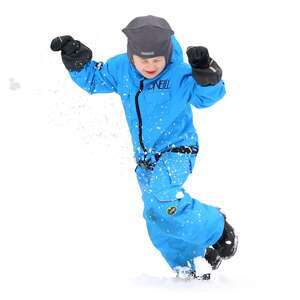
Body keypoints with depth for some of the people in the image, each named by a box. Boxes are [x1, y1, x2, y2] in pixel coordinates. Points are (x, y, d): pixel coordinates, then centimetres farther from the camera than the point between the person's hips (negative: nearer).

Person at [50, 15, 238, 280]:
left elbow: (207, 96, -24)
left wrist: (206, 75, -42)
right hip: (145, 157, 6)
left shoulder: (180, 74, -18)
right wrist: (77, 61, -4)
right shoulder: (120, 69, -4)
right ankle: (191, 266, 25)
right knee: (157, 222, 8)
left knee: (164, 197, -32)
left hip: (177, 150, -6)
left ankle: (216, 228, -11)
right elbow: (93, 79, 12)